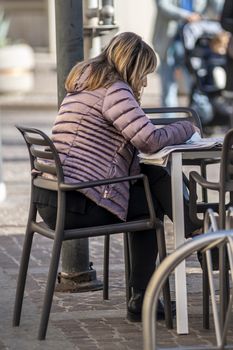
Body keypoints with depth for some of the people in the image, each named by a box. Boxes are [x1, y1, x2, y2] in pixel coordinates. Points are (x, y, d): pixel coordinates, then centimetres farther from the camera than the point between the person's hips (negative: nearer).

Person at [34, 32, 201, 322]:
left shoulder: (83, 82, 21)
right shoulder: (113, 90, -10)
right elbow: (150, 140, -18)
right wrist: (186, 128, 1)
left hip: (50, 197, 9)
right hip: (74, 205, -9)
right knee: (151, 203, 7)